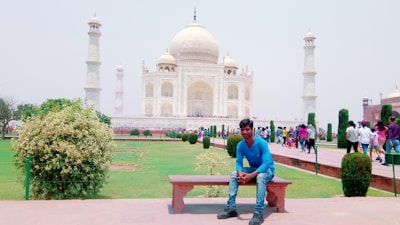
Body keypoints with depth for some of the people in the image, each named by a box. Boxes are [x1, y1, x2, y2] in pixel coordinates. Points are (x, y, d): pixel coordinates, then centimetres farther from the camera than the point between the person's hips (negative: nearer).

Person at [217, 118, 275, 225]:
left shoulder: (261, 143, -25)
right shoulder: (240, 145, -9)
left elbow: (266, 163, -31)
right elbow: (238, 162, -11)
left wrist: (251, 175, -43)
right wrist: (240, 173, -36)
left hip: (267, 169, -5)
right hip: (253, 169, 5)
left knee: (260, 176, -39)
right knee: (234, 174, -17)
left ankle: (258, 213, -40)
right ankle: (231, 208, -19)